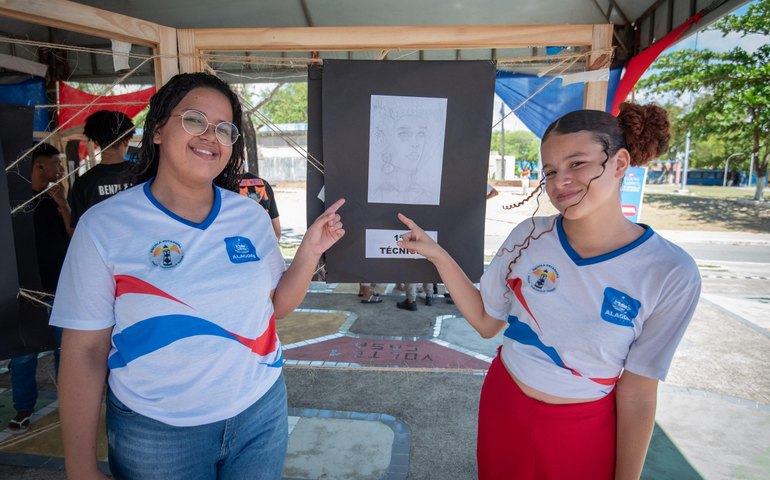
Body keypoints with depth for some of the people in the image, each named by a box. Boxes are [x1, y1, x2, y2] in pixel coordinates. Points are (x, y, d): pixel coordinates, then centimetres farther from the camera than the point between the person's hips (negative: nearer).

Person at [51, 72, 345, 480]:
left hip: (261, 411, 3)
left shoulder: (252, 215, -3)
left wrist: (310, 250, -10)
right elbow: (84, 352, -9)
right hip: (154, 432, -2)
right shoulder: (104, 225, -12)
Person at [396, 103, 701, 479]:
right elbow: (486, 322, -4)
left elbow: (637, 394, -11)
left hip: (582, 435, -2)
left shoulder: (670, 274, -18)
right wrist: (438, 255, -12)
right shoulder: (529, 236, -11)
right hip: (502, 410, 3)